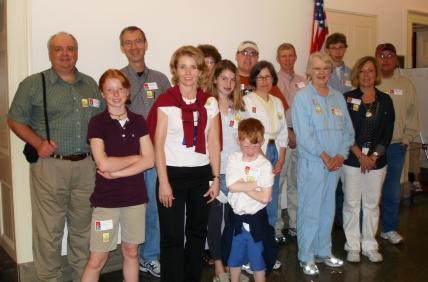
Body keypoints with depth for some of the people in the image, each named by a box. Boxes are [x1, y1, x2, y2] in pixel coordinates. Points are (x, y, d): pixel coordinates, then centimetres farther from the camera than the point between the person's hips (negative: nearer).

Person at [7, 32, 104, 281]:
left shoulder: (90, 85, 13)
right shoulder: (33, 84, 1)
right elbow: (15, 120, 2)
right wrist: (38, 143, -12)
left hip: (86, 166, 4)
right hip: (50, 166, -3)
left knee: (83, 228, 13)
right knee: (49, 230, 1)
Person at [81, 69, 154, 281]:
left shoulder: (138, 121, 4)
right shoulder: (97, 122, -5)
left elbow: (149, 161, -4)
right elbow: (103, 164, -15)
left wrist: (116, 173, -13)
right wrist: (135, 158, -5)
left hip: (135, 197, 3)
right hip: (106, 199, -3)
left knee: (131, 252, 13)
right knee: (97, 259, 1)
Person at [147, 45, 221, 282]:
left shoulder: (210, 103, 4)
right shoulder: (165, 101, -6)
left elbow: (213, 143, 6)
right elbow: (158, 144, -7)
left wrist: (216, 178, 2)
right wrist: (163, 182, -11)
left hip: (201, 174, 4)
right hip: (173, 173, -4)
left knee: (197, 232, 16)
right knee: (173, 237, 2)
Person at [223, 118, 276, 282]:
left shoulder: (265, 165, -12)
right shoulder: (234, 159, -5)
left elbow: (265, 197, -18)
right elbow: (232, 186, -17)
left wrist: (242, 186, -17)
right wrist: (255, 184, -18)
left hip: (256, 218, -3)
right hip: (236, 217, 3)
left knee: (258, 260, 13)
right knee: (234, 258, 20)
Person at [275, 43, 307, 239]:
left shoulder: (303, 82, 13)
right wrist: (289, 133, -10)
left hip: (301, 137, 5)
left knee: (296, 183, 12)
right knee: (276, 183, -5)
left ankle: (295, 224, 24)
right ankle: (275, 227, 6)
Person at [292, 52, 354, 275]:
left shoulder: (338, 97, 10)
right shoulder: (302, 97, -6)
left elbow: (348, 130, 7)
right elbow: (303, 134, -14)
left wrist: (340, 156, -7)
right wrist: (325, 157, -14)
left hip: (335, 163, 5)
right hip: (311, 163, -5)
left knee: (328, 209, 14)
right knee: (310, 210, 1)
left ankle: (324, 251, 29)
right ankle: (306, 257, 15)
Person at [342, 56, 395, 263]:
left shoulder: (385, 100, 6)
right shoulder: (348, 99, -1)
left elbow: (387, 133, 2)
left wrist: (374, 156, -8)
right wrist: (360, 155, -11)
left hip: (377, 161, 2)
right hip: (352, 160, -2)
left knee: (372, 204, 10)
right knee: (352, 204, 4)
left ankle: (370, 246, 23)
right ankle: (352, 246, 17)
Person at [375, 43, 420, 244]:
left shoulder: (405, 85, 7)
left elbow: (412, 114, 11)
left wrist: (406, 139, 5)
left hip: (396, 147, 3)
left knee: (392, 191, 12)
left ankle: (389, 229, 28)